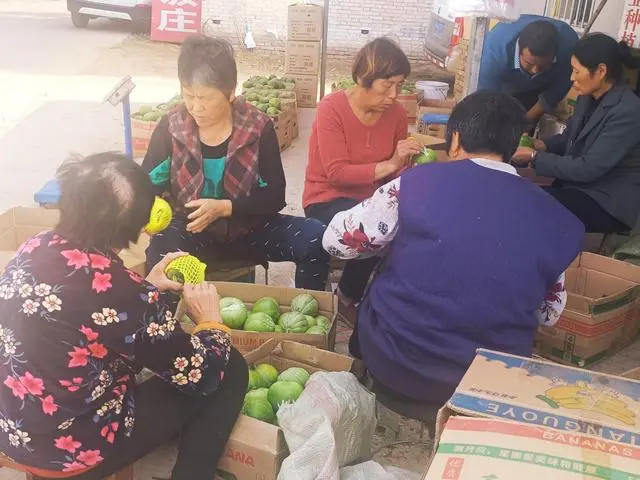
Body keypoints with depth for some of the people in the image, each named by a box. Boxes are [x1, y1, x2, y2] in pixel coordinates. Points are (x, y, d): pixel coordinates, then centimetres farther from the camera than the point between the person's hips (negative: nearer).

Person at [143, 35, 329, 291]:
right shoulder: (171, 127, -7)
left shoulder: (259, 128, -10)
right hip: (191, 229, 0)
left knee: (316, 238, -22)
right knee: (157, 249, -36)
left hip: (247, 226, 1)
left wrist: (224, 207, -24)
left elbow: (275, 195, -10)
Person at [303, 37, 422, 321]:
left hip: (373, 198, 5)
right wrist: (389, 164, -29)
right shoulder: (332, 108, -15)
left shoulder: (396, 114, -2)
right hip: (328, 198, -4)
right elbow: (337, 173, -22)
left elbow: (396, 172, 5)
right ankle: (347, 298, -4)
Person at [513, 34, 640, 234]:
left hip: (608, 203, -7)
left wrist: (535, 157, -20)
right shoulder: (589, 97, 2)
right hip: (578, 185, 7)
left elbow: (588, 169, -25)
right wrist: (543, 146, -3)